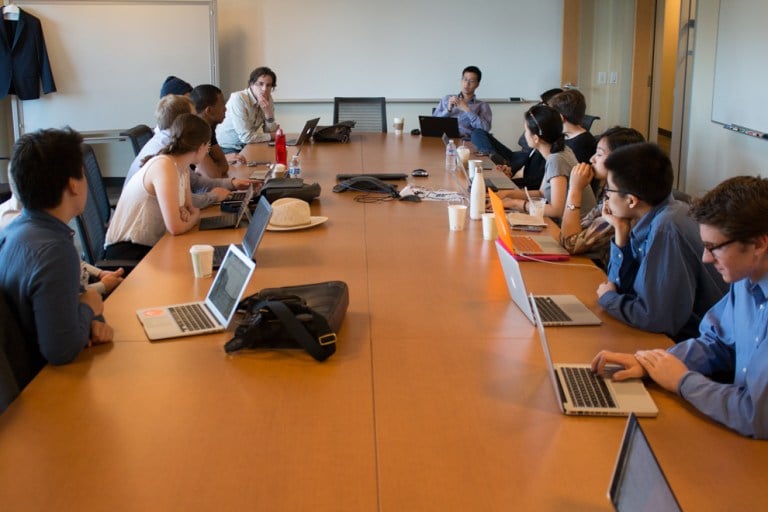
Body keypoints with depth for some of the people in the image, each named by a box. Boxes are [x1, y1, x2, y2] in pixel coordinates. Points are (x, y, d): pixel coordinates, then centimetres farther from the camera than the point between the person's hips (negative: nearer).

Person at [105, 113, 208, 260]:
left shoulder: (182, 167, 4)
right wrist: (195, 216, -8)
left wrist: (184, 213, -12)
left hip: (152, 246, 8)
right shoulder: (164, 167, -23)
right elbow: (175, 227, -29)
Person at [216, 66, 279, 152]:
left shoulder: (268, 100, -1)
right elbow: (246, 137, -24)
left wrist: (268, 112, -18)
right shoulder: (238, 99, -21)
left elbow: (270, 132, -2)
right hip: (227, 149, -7)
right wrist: (272, 136, -12)